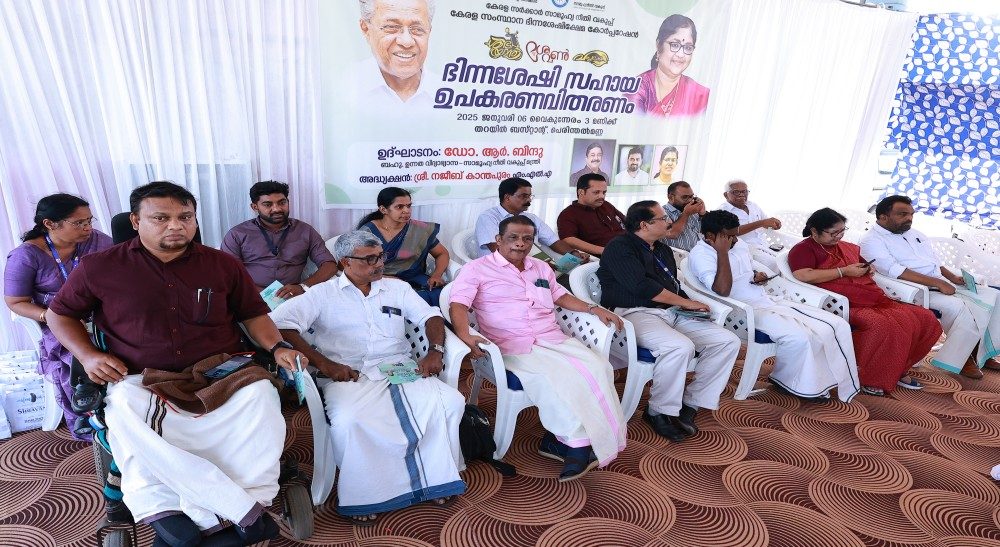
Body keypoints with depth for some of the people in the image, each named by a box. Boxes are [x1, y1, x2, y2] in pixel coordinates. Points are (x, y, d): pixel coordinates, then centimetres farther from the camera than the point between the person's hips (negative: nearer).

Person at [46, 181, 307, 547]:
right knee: (125, 410, -36)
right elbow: (59, 313, 19)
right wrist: (87, 355, 0)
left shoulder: (223, 264, 10)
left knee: (260, 395, -32)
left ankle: (169, 516, -28)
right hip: (141, 381, 0)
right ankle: (245, 512, -34)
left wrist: (278, 347, -5)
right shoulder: (99, 267, 7)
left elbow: (253, 313, 14)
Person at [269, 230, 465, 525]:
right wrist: (323, 363, -14)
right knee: (349, 421, -35)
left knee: (450, 401, -21)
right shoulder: (323, 294, 7)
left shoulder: (397, 287, 18)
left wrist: (435, 351, -5)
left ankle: (434, 477, -3)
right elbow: (280, 323, -5)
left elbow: (431, 316, 16)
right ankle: (361, 494, -10)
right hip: (349, 376, -3)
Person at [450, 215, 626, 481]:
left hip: (554, 340, 6)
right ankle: (577, 444, -17)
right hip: (514, 347, -6)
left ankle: (558, 438, -15)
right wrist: (465, 336, -28)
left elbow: (560, 296, 32)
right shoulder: (478, 269, 3)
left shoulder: (541, 268, 23)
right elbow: (458, 305, -8)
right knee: (556, 378, -32)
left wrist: (594, 309, 17)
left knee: (598, 367, -19)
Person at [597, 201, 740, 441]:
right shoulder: (619, 248, -6)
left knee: (728, 341, -6)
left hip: (671, 313, 9)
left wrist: (689, 305, 3)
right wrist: (686, 302, -9)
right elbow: (642, 286, -17)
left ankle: (691, 403, -1)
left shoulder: (663, 250, 22)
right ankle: (659, 412, -14)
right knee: (681, 346, -36)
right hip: (635, 313, -9)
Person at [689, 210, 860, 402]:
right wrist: (722, 251, -22)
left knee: (838, 325, -1)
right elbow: (722, 290, -26)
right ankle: (786, 381, -1)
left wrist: (758, 275, 5)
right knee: (797, 337, -31)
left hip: (770, 300, 9)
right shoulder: (700, 254, -13)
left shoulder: (739, 244, 12)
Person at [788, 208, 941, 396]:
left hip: (874, 301, 8)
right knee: (881, 325, -33)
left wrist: (868, 269, 14)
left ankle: (898, 369, 6)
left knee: (926, 318, -6)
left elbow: (866, 268, 42)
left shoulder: (847, 247, 24)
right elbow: (803, 275, -21)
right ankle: (869, 379, -14)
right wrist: (844, 271, -12)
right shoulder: (803, 250, -1)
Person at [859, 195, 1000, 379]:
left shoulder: (913, 233, 18)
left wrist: (953, 277, 6)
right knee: (956, 307, -30)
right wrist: (937, 283, -23)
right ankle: (961, 358, -10)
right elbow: (896, 271, -23)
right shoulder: (871, 241, -11)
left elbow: (935, 262, 25)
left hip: (944, 284, 9)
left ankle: (981, 351, 6)